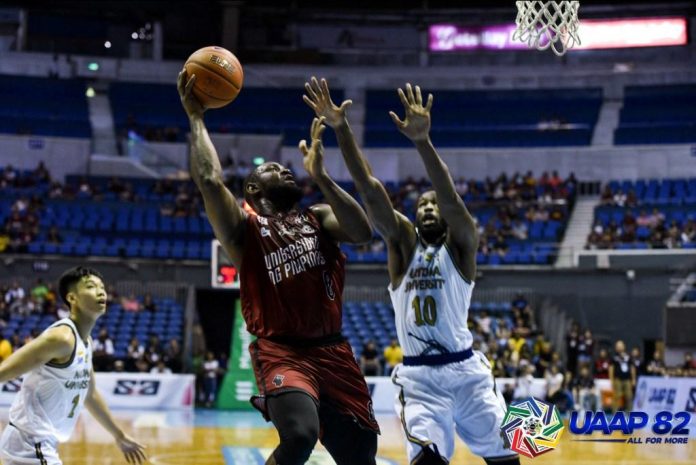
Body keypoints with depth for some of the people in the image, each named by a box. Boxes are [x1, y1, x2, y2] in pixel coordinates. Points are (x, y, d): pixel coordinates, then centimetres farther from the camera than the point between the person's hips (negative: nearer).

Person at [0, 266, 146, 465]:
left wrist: (119, 436, 33)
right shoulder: (62, 337, -19)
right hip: (31, 443, -10)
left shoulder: (85, 342, 11)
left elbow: (89, 394, 25)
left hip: (40, 442, 10)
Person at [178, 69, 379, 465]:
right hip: (281, 352, -5)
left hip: (333, 352, 5)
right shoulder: (244, 227, 5)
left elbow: (363, 232, -4)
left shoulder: (318, 219, 16)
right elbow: (210, 180, -12)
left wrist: (321, 176, -6)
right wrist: (196, 117, -4)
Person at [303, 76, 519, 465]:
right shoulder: (403, 243, 6)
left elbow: (452, 199, -21)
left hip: (466, 370, -1)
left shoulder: (461, 245, 0)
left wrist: (423, 140, -38)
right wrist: (341, 128, -19)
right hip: (418, 376, 1)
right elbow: (370, 190, -7)